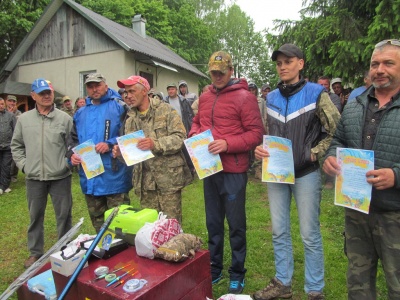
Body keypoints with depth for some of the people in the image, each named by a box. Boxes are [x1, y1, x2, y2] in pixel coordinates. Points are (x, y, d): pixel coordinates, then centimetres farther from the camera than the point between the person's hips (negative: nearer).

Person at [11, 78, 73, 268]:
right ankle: (35, 252, 33)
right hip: (34, 177, 2)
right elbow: (16, 146, 12)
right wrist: (23, 165, 2)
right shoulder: (23, 119, 5)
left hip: (60, 176, -2)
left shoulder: (64, 118, -2)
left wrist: (68, 162, -10)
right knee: (35, 216, 15)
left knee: (64, 215, 8)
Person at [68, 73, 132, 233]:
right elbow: (73, 139, 22)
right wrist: (72, 154, 2)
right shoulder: (80, 113, 17)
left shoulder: (119, 106, -1)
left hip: (114, 176, -6)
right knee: (97, 220, 19)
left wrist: (110, 144, -19)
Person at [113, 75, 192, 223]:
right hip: (145, 179, 5)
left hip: (168, 176, -5)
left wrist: (156, 144, -24)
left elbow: (179, 137, -12)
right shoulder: (130, 118, 13)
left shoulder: (165, 110, -4)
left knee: (171, 222, 2)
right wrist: (121, 152, -6)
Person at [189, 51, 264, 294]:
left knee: (236, 225, 8)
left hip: (233, 171, -6)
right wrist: (195, 136, 0)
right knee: (213, 222, 17)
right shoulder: (205, 97, 10)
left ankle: (237, 273, 26)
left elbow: (256, 134, -13)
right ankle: (215, 268, 35)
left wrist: (227, 144, -23)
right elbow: (197, 123, 22)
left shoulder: (245, 97, -9)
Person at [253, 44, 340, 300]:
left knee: (310, 235, 5)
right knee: (279, 232, 13)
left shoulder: (316, 93, -5)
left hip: (306, 174, -4)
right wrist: (260, 150, -4)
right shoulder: (271, 98, 8)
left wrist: (315, 154, -13)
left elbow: (336, 130, -6)